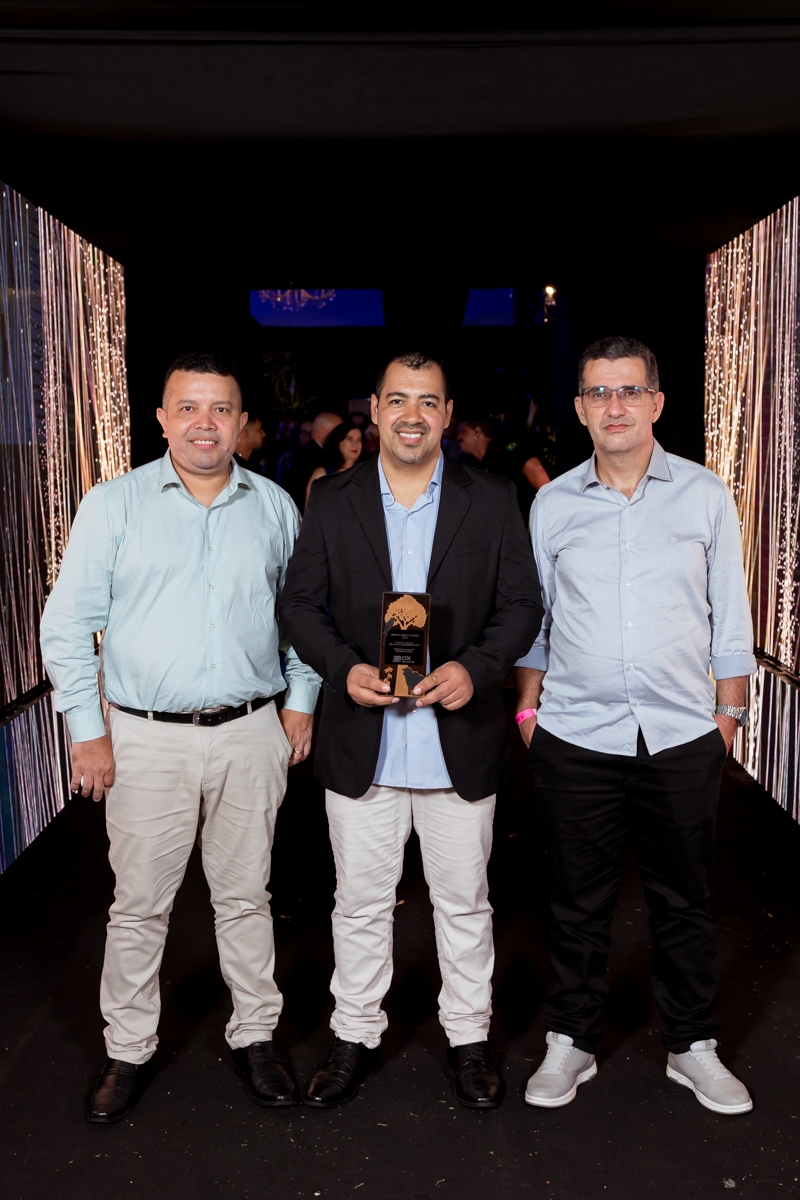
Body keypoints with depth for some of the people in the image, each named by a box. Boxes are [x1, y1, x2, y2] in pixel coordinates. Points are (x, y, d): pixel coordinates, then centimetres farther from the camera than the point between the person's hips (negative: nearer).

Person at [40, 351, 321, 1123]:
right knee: (139, 904, 8)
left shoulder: (274, 507, 5)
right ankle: (128, 1051, 27)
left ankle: (253, 1036, 30)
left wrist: (301, 699, 6)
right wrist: (87, 731, -5)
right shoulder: (112, 506, -2)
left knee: (246, 895, 13)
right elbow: (67, 626, -1)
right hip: (147, 739, -1)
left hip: (251, 734, 2)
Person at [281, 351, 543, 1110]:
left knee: (463, 899, 14)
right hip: (360, 745, 1)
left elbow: (522, 604, 1)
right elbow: (301, 603, 3)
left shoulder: (491, 501, 1)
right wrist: (343, 669, -14)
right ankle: (355, 1035, 33)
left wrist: (476, 668, -16)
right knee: (360, 902, 14)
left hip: (460, 741, 0)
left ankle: (469, 1039, 34)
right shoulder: (332, 501, 2)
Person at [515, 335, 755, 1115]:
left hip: (682, 736, 0)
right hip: (575, 736, 0)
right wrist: (528, 707, 7)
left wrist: (730, 711, 4)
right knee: (579, 898, 12)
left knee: (682, 900, 13)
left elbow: (730, 613, 6)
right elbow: (530, 615, 9)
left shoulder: (705, 496, 1)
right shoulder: (552, 504, 2)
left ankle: (692, 1045, 32)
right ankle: (570, 1042, 29)